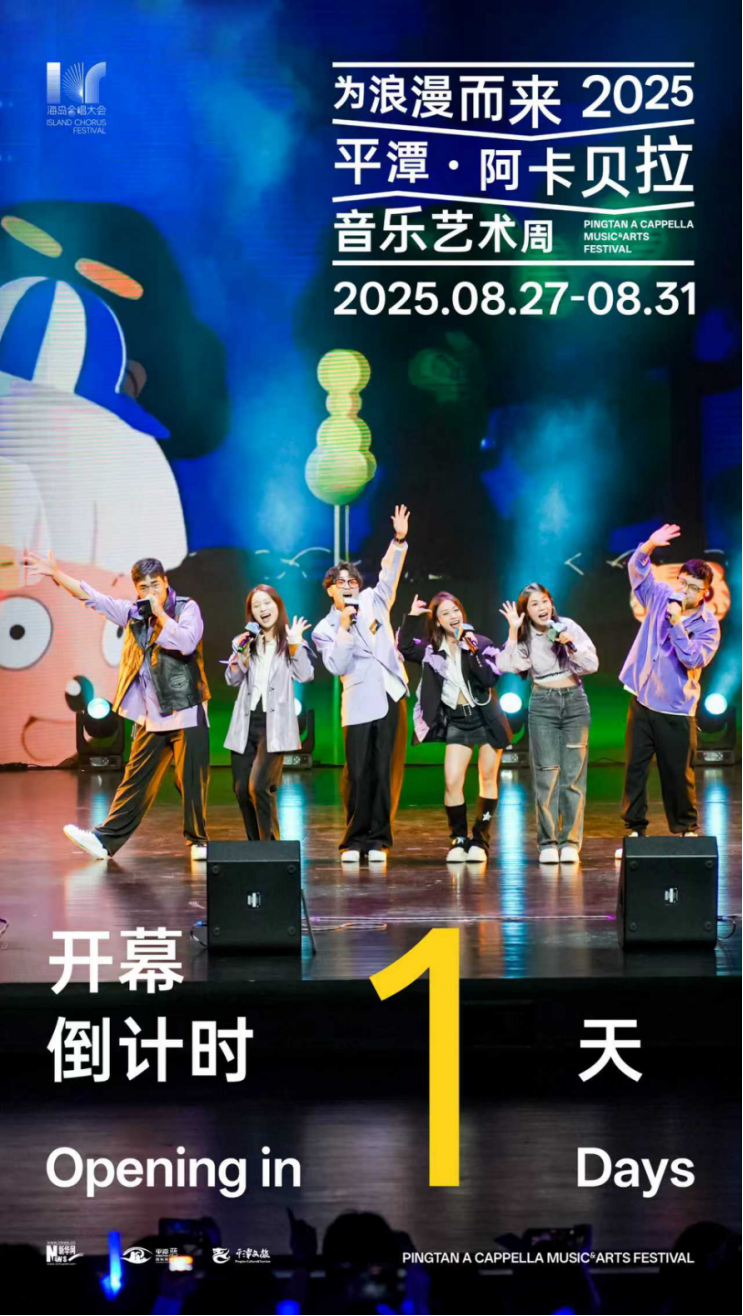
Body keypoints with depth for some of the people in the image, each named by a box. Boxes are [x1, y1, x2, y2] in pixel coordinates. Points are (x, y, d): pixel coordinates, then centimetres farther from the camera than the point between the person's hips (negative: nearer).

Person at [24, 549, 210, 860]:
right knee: (135, 780, 6)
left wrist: (160, 613, -13)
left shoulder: (187, 608, -3)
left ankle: (197, 841, 14)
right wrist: (56, 573, 5)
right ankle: (106, 839, 5)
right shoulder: (133, 613, 11)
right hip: (151, 718, 4)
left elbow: (187, 642, -21)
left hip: (187, 714, -4)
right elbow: (92, 597, 11)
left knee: (192, 782, 1)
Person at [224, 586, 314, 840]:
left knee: (258, 786, -19)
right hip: (246, 723, 5)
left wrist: (295, 644, -15)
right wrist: (240, 651, -6)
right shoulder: (246, 641, 15)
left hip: (274, 724, -5)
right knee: (241, 790, 4)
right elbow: (232, 679, 8)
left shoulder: (292, 642, 5)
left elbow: (305, 675, -9)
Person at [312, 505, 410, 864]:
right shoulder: (324, 630, 8)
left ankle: (378, 840, 6)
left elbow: (389, 573, 5)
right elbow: (337, 665, -5)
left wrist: (399, 539, -7)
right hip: (359, 704, -2)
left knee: (386, 773, 1)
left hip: (391, 696, 2)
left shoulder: (373, 602, 16)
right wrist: (345, 627, -10)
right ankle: (354, 841, 6)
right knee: (358, 774, -4)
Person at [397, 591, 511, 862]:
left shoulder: (481, 643, -6)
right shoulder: (431, 649, 4)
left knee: (488, 779, 3)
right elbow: (404, 647, -7)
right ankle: (459, 839, 4)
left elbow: (491, 679, -16)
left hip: (486, 717, -2)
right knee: (452, 782, -9)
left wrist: (473, 651, -26)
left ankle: (481, 839, 11)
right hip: (456, 721, 2)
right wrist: (411, 617, -12)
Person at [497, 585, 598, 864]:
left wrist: (572, 645, -15)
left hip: (574, 700, 0)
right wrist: (513, 631, -15)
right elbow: (504, 665, -14)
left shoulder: (568, 627, 1)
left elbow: (593, 665, 0)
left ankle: (570, 842, 1)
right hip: (542, 705, 0)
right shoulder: (525, 637, 2)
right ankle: (547, 842, -2)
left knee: (574, 773, -2)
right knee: (546, 773, -5)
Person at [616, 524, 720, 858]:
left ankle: (685, 831, 17)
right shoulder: (661, 597, 4)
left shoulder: (708, 624, -5)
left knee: (678, 774, 3)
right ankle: (635, 832, 10)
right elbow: (637, 569, 0)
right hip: (642, 701, 3)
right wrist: (650, 546, -19)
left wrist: (676, 623, -22)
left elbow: (695, 658, -17)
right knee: (634, 769, 4)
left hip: (676, 710, -3)